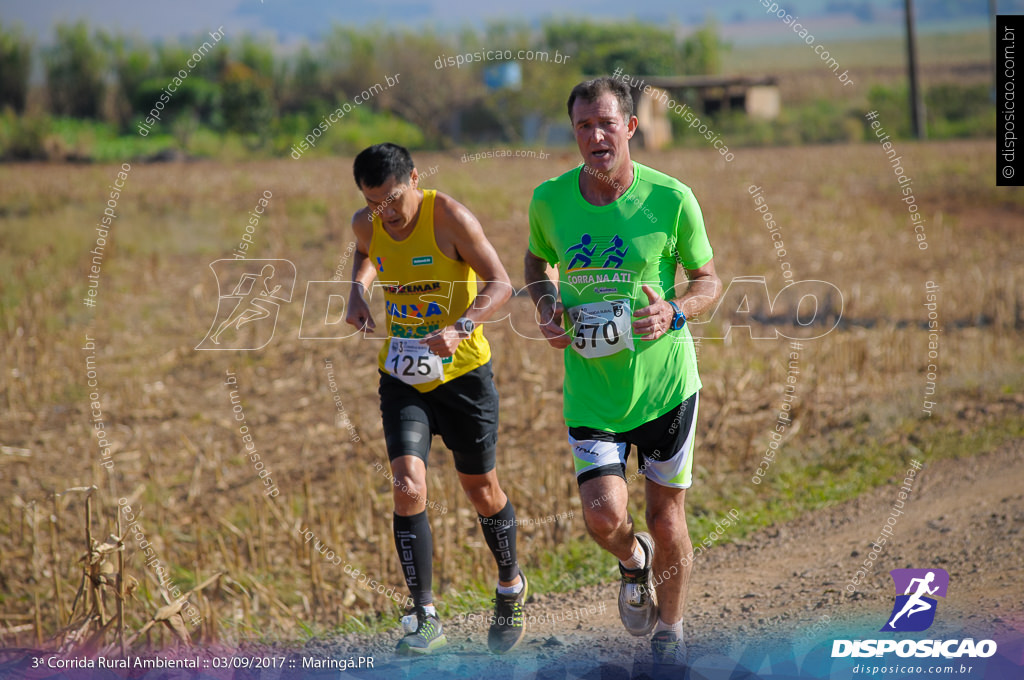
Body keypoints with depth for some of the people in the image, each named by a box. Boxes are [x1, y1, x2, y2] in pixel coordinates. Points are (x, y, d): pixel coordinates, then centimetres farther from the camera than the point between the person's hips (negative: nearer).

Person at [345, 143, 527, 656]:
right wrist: (358, 289, 2)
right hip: (402, 377, 3)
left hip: (463, 373, -3)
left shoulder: (448, 217, -18)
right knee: (408, 485, -16)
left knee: (481, 490, 11)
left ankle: (510, 586, 39)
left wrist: (460, 328, -34)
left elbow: (500, 284, -18)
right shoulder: (366, 224, -4)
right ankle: (425, 618, -11)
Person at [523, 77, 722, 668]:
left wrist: (674, 313, -18)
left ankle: (670, 633, 33)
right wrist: (547, 306, -4)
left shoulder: (672, 199, -10)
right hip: (591, 388, 1)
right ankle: (633, 560, 24)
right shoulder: (550, 200, -4)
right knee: (604, 516, -14)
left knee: (666, 517, 8)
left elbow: (708, 280, 2)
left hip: (665, 381, -1)